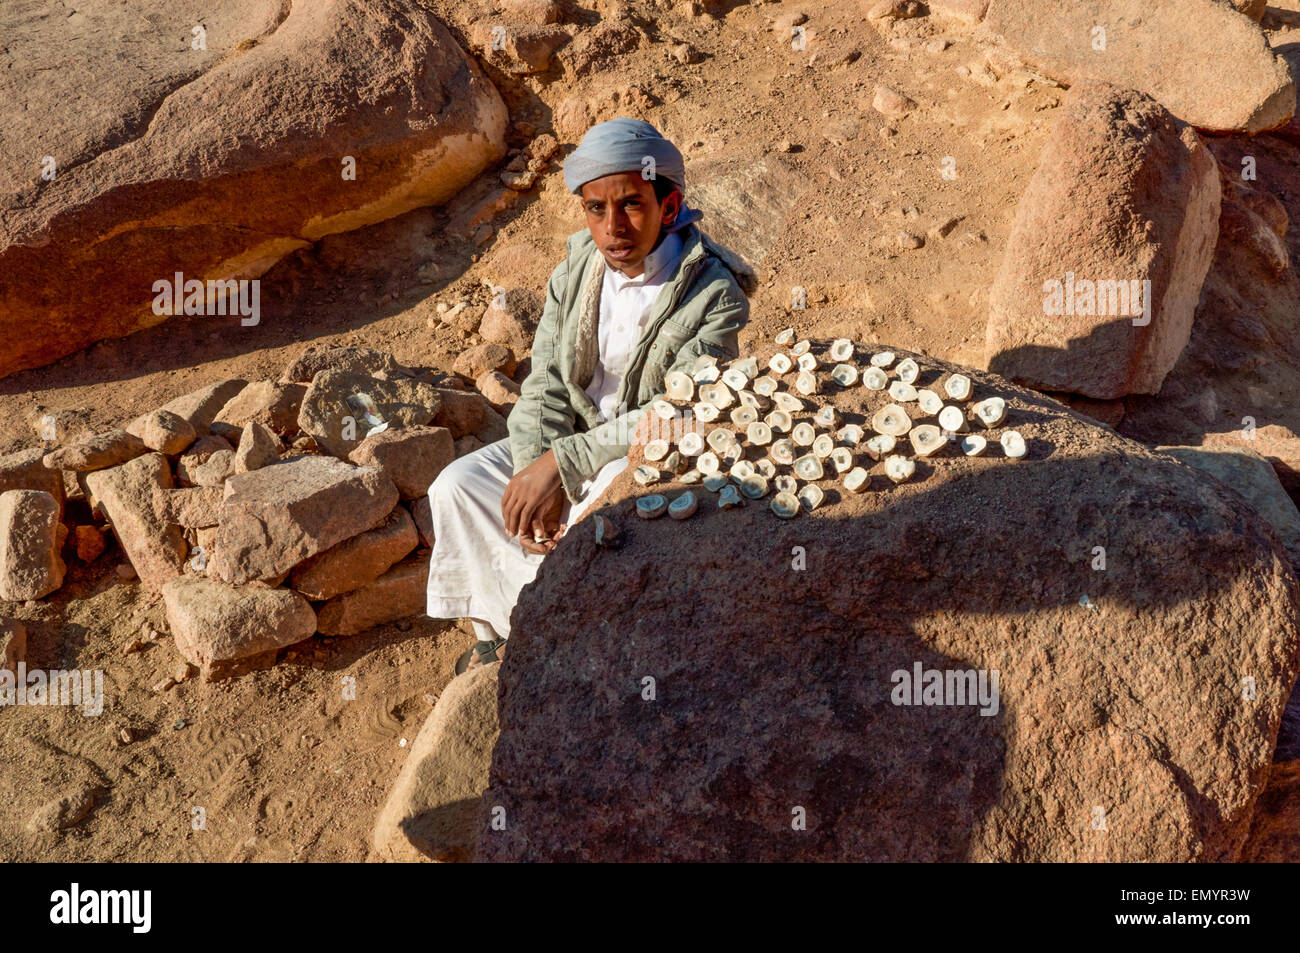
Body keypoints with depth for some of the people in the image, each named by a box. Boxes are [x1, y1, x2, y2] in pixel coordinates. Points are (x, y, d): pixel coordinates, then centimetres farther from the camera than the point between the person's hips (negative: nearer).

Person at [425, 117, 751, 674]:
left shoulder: (713, 293, -20)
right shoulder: (576, 271, -1)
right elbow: (544, 386, -2)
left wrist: (562, 462, -27)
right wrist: (535, 476, -20)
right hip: (574, 437, 6)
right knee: (458, 485, -10)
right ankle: (495, 628, 7)